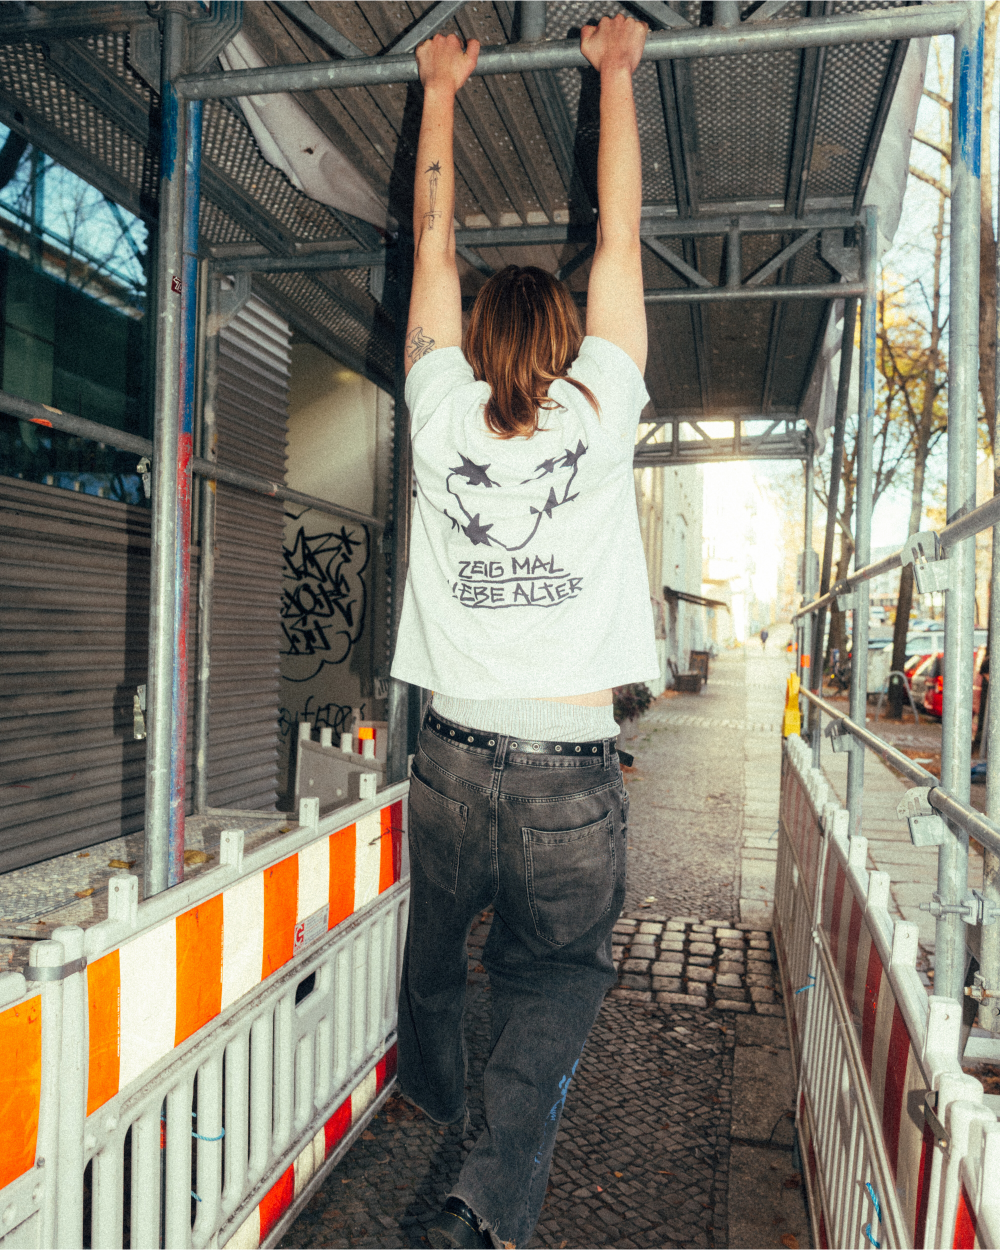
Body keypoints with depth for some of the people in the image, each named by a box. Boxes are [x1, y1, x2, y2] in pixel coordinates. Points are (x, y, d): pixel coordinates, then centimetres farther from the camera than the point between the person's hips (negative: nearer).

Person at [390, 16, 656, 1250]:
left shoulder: (442, 417, 0)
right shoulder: (597, 416, -3)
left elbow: (432, 243, 12)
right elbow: (619, 241, 8)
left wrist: (440, 92, 23)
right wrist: (616, 73, 18)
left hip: (453, 761, 3)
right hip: (571, 776, -2)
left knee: (435, 950, 26)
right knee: (557, 977, 15)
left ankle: (431, 1098, 52)